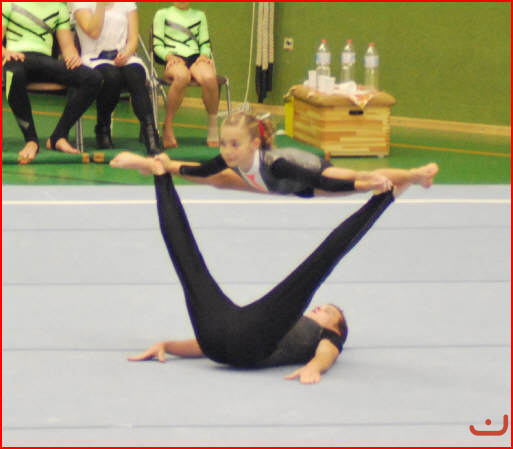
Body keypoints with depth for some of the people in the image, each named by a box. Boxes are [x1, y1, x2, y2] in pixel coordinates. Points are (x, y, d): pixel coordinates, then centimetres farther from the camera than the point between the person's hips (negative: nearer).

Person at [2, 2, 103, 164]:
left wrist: (73, 57, -7)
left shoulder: (59, 8, 23)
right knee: (15, 75, -44)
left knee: (94, 79, -23)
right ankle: (31, 140, -30)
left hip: (46, 60, 4)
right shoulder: (9, 4, 13)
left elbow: (67, 46, 17)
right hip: (18, 58, -4)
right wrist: (5, 52, -17)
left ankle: (58, 137, -21)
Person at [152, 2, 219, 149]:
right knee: (182, 76, -41)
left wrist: (204, 55, -3)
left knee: (210, 78, -35)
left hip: (196, 57, 3)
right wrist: (169, 56, -11)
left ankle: (213, 130, -22)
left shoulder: (199, 15, 25)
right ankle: (167, 129, -32)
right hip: (174, 59, -3)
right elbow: (157, 45, 9)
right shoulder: (162, 14, 16)